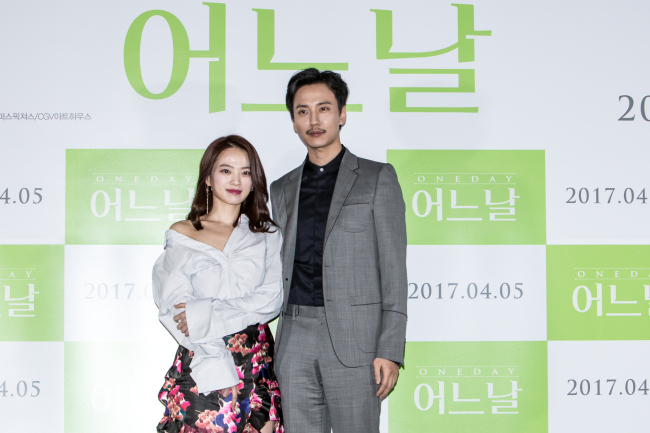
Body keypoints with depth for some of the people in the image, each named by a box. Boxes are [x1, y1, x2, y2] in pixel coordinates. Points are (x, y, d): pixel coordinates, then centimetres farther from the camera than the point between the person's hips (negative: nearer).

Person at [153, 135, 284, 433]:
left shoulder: (267, 235, 8)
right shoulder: (182, 234, 2)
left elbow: (272, 300, -2)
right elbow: (174, 307, -5)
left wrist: (208, 313, -15)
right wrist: (219, 372, -14)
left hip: (256, 364, 2)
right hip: (200, 367, -1)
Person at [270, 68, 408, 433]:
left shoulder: (378, 178, 3)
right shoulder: (282, 190, 16)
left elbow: (394, 269, -2)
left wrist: (391, 350, -10)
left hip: (354, 336, -4)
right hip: (295, 338, 4)